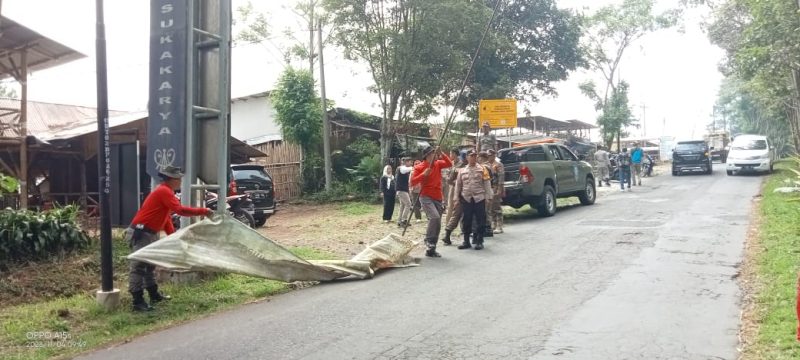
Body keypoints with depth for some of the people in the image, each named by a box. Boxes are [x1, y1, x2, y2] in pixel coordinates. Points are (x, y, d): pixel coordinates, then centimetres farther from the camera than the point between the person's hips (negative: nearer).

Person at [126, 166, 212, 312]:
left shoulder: (165, 191, 16)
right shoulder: (164, 192, -17)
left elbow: (167, 218, 19)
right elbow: (180, 210, -28)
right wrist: (203, 211, -22)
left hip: (149, 233, 11)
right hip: (141, 233, -11)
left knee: (149, 264, 18)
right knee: (139, 266, -10)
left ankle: (154, 295, 28)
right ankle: (138, 302, -11)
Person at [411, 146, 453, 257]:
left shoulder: (438, 164, 10)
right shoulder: (419, 167, -3)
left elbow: (449, 164, -6)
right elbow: (412, 182, -9)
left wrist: (441, 154, -14)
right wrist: (424, 174, -20)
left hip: (438, 198, 6)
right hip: (426, 197, -6)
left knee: (438, 225, 7)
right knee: (435, 217, -29)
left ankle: (431, 250, 16)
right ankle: (428, 240, -11)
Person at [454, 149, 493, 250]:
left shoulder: (482, 169, 2)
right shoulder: (462, 171, 9)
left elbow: (487, 184, -1)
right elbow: (458, 185, 14)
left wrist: (488, 197, -7)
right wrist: (457, 198, 11)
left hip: (479, 199, -2)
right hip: (466, 199, 2)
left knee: (480, 220, 0)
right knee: (466, 221, 7)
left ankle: (479, 242, 8)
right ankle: (466, 242, 15)